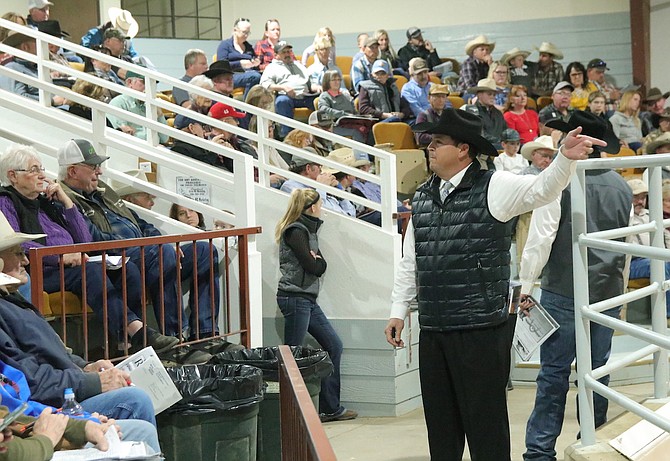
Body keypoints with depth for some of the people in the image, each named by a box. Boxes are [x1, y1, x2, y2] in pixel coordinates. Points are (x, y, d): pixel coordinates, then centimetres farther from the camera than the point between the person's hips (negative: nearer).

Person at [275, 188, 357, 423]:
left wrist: (315, 260, -8)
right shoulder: (295, 232, -12)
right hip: (295, 298, -10)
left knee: (334, 346, 10)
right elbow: (313, 266, -18)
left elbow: (321, 265, 11)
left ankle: (330, 408, 14)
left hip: (308, 299, 10)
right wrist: (316, 261, 1)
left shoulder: (309, 230, 17)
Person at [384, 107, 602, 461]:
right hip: (432, 330, 6)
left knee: (485, 422, 1)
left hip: (481, 330, -6)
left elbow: (541, 189, -21)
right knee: (440, 422, 15)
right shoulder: (422, 197, 13)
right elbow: (409, 261, 18)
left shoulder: (493, 188, -5)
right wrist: (398, 311, 15)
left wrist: (566, 158, -40)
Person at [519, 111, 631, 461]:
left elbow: (541, 238, -13)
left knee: (554, 372, -3)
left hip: (564, 293, -5)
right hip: (608, 292, 5)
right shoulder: (621, 187, 7)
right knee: (597, 370, 11)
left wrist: (526, 285, -6)